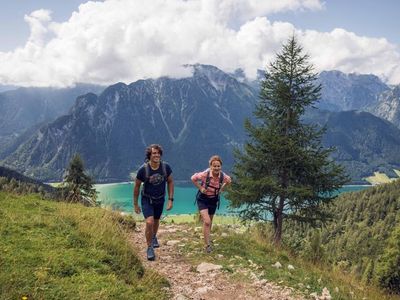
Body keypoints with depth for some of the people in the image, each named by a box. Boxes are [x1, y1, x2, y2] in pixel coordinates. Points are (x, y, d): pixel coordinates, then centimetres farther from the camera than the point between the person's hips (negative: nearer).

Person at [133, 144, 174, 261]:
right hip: (147, 199, -3)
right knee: (149, 222, -19)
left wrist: (170, 199, -6)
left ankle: (154, 237, 53)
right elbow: (137, 186, -9)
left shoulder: (166, 167, -17)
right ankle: (149, 248, 1)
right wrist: (135, 204, -3)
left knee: (156, 221, 22)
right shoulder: (143, 169, -23)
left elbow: (170, 182, -2)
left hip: (160, 199, 3)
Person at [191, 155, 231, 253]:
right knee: (207, 222, -16)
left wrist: (221, 189, -4)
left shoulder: (223, 176, -20)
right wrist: (200, 188, -15)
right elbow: (193, 178, -12)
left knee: (209, 222, 19)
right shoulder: (205, 174, -29)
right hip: (203, 199, -4)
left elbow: (229, 181, 5)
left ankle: (207, 239, 44)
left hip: (213, 200, 4)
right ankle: (208, 245, -6)